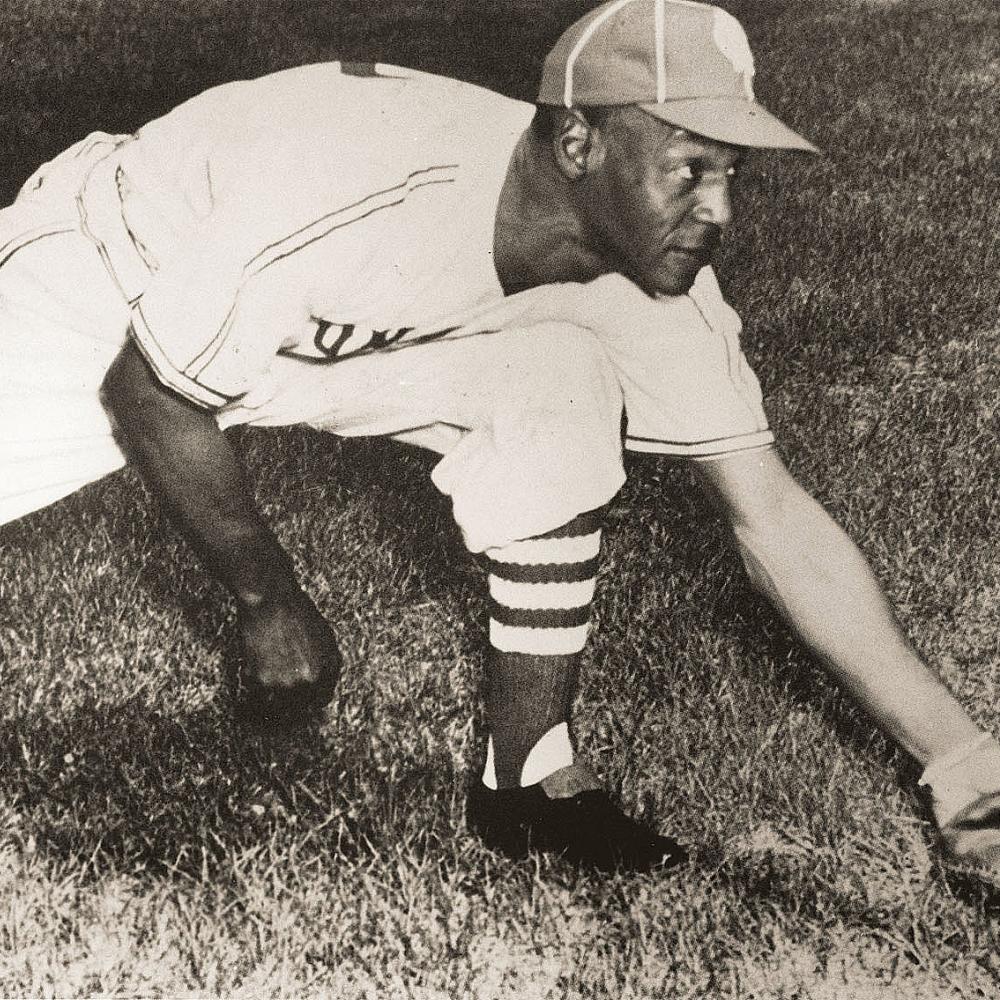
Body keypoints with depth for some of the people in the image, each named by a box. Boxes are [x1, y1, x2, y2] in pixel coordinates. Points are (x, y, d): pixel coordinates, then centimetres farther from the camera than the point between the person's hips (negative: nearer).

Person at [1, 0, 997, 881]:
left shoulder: (650, 281, -21)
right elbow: (143, 389, -27)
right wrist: (269, 600, -18)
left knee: (559, 384, -20)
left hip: (331, 327, 4)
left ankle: (528, 780, -10)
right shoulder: (371, 187, -39)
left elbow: (772, 514, -16)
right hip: (106, 288, -3)